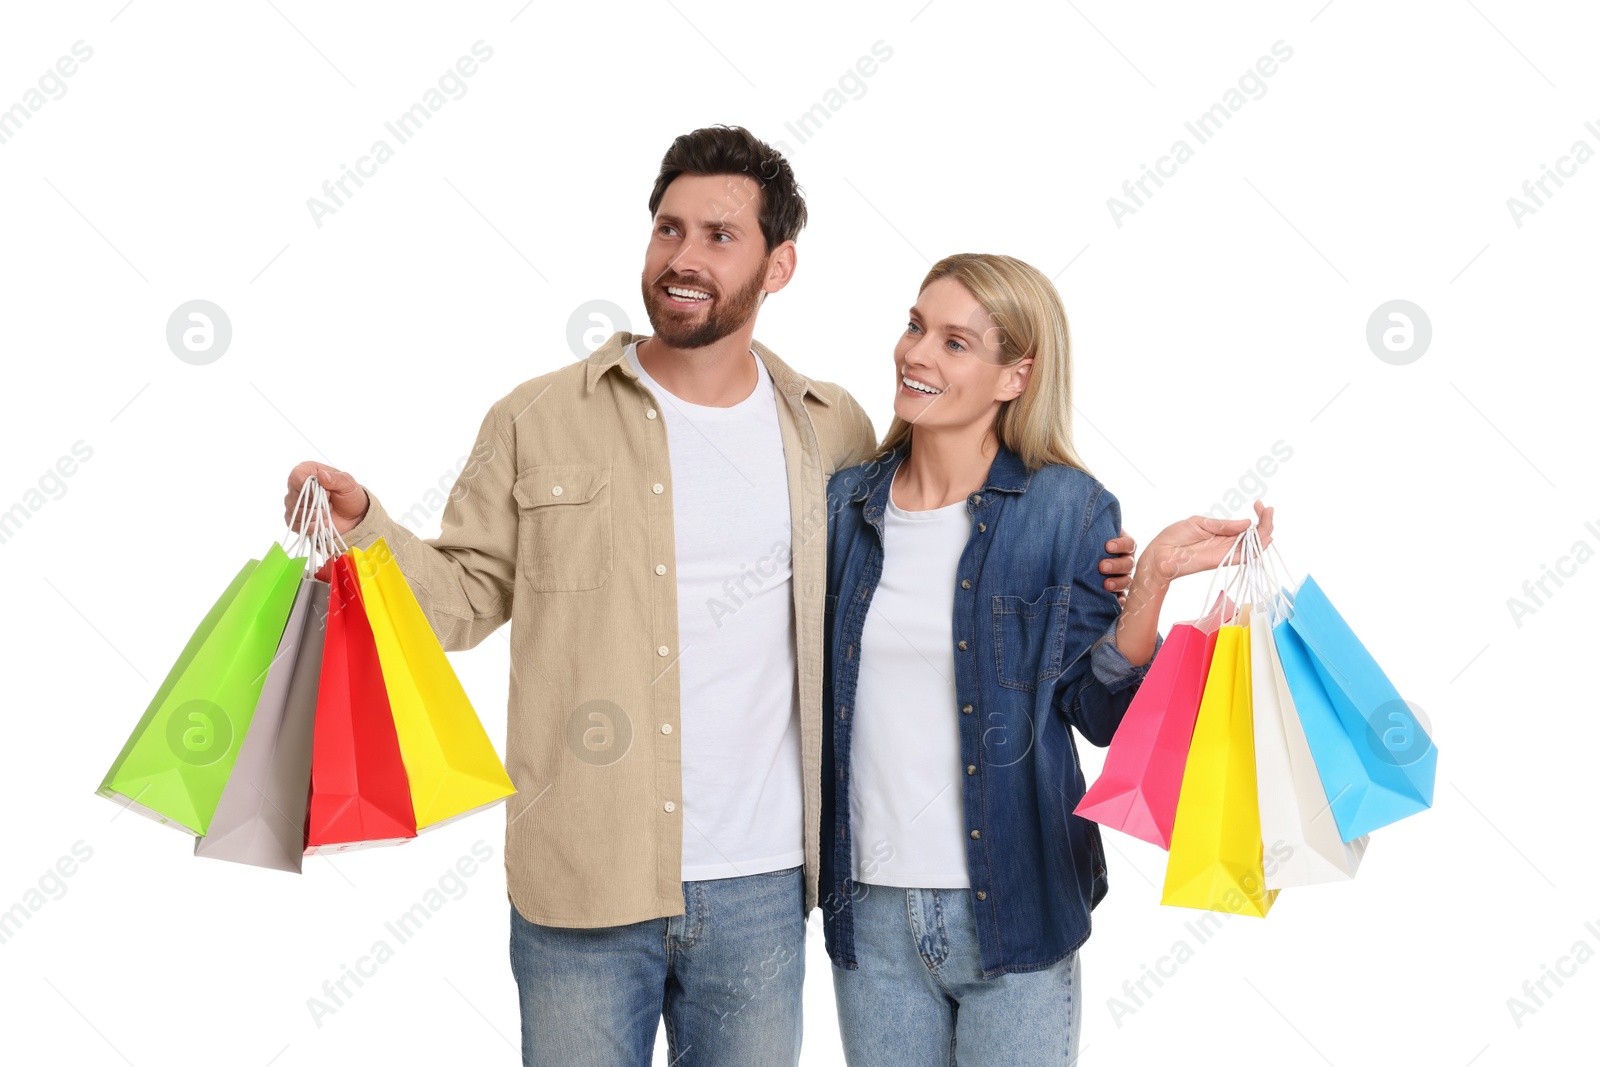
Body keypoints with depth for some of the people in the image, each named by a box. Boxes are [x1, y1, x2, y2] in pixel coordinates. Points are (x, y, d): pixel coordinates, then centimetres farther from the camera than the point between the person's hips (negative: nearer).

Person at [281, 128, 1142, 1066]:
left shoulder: (834, 434, 5)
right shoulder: (539, 422, 0)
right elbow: (464, 598, 3)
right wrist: (359, 524, -14)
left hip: (761, 887, 2)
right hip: (581, 884, -1)